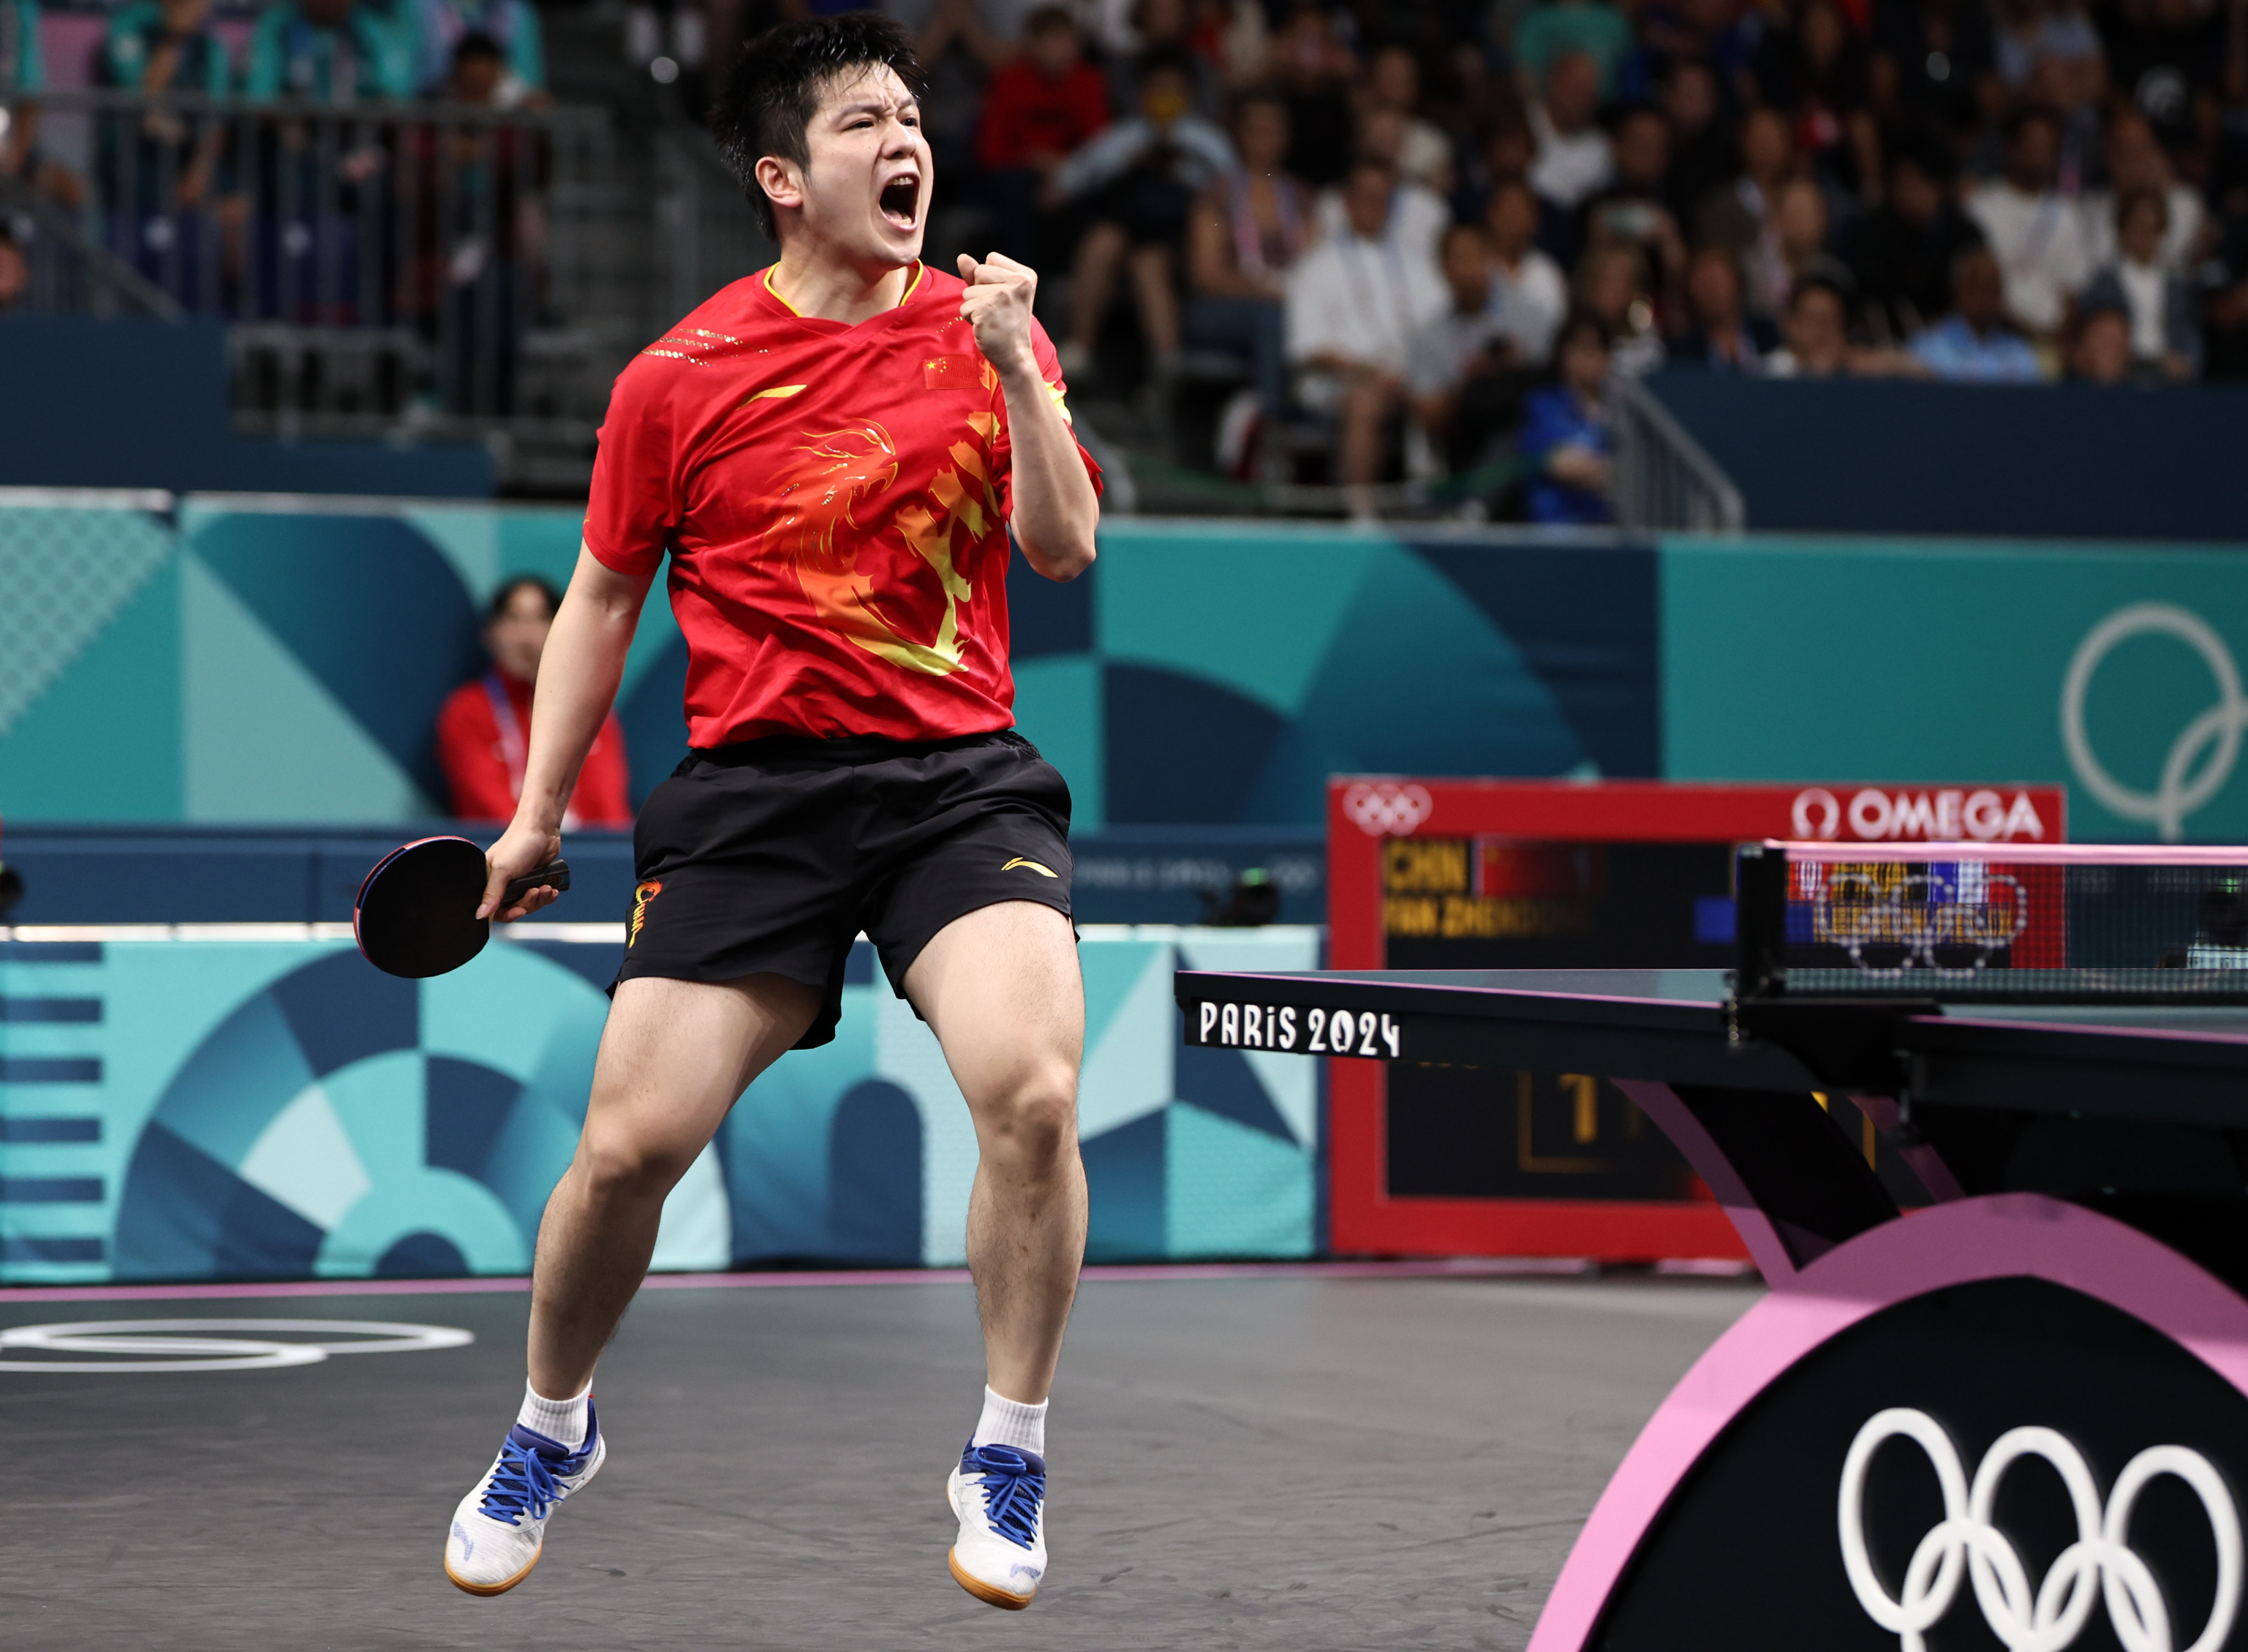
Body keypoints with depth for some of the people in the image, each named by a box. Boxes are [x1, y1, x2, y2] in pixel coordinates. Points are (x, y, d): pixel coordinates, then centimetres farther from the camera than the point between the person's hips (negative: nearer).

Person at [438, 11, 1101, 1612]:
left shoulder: (984, 331, 6)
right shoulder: (678, 378, 3)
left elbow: (1064, 548, -2)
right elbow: (604, 594, 14)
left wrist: (1015, 370, -16)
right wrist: (537, 813, 13)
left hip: (961, 774, 0)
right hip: (754, 781, 0)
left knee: (1034, 1088, -24)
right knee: (630, 1141, -8)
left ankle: (1006, 1464, -5)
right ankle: (552, 1432, 23)